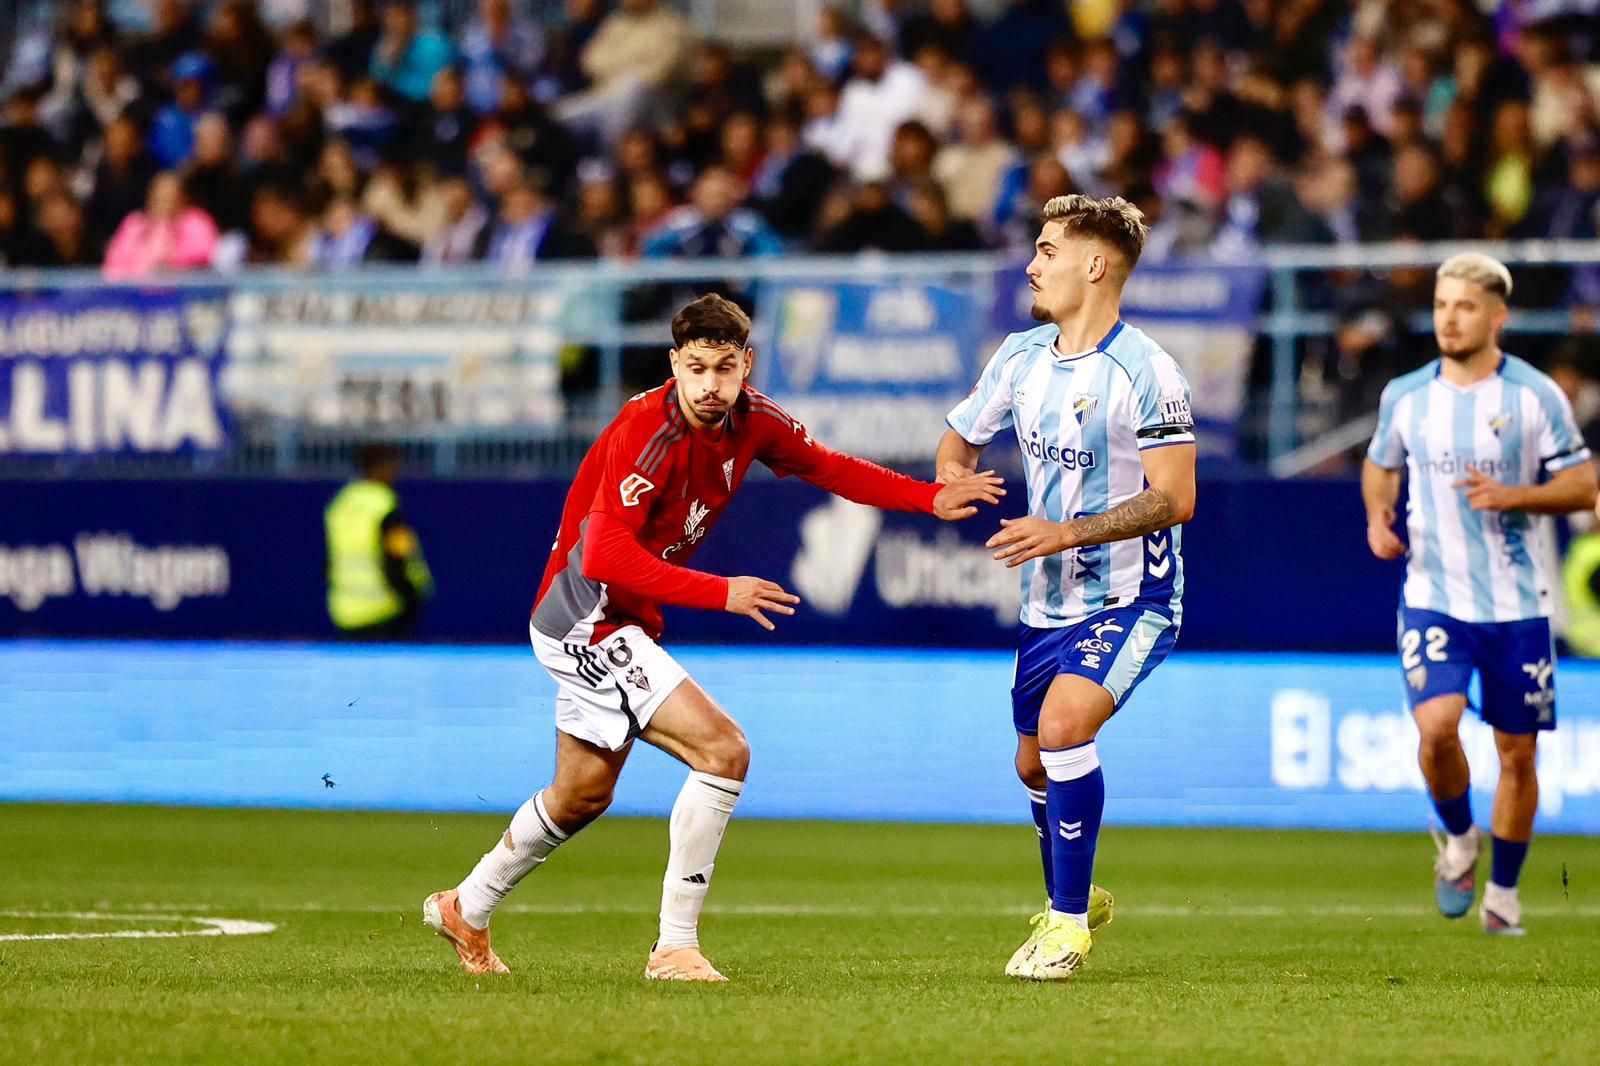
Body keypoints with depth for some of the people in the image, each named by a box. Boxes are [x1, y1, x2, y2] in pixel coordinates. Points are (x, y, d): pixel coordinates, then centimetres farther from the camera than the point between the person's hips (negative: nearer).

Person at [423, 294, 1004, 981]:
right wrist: (722, 593, -33)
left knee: (582, 796, 24)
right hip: (591, 622, -9)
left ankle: (465, 910, 44)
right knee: (723, 751, -18)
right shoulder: (649, 431, -26)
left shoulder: (750, 422, -2)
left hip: (618, 626, 9)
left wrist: (933, 499, 3)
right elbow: (605, 555, -32)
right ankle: (675, 948, -12)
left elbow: (830, 468, 14)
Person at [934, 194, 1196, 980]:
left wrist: (1067, 532, -26)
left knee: (1063, 725, -26)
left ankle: (1067, 923, -14)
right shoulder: (1021, 357, 5)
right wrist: (953, 479, -6)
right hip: (1048, 602, 7)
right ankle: (1071, 901, 42)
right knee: (1034, 763, 16)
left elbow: (1174, 500, -19)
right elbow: (958, 443, 18)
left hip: (1129, 598, -7)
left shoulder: (1144, 370, -17)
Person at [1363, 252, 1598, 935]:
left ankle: (1503, 890, 23)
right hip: (1433, 595, 0)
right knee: (1436, 725, -21)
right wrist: (1378, 515, 0)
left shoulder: (1535, 395, -4)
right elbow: (1379, 465, 21)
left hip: (1517, 603, 0)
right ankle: (1458, 838, 8)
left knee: (1517, 755, 4)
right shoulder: (1405, 396, 3)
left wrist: (1512, 496, -18)